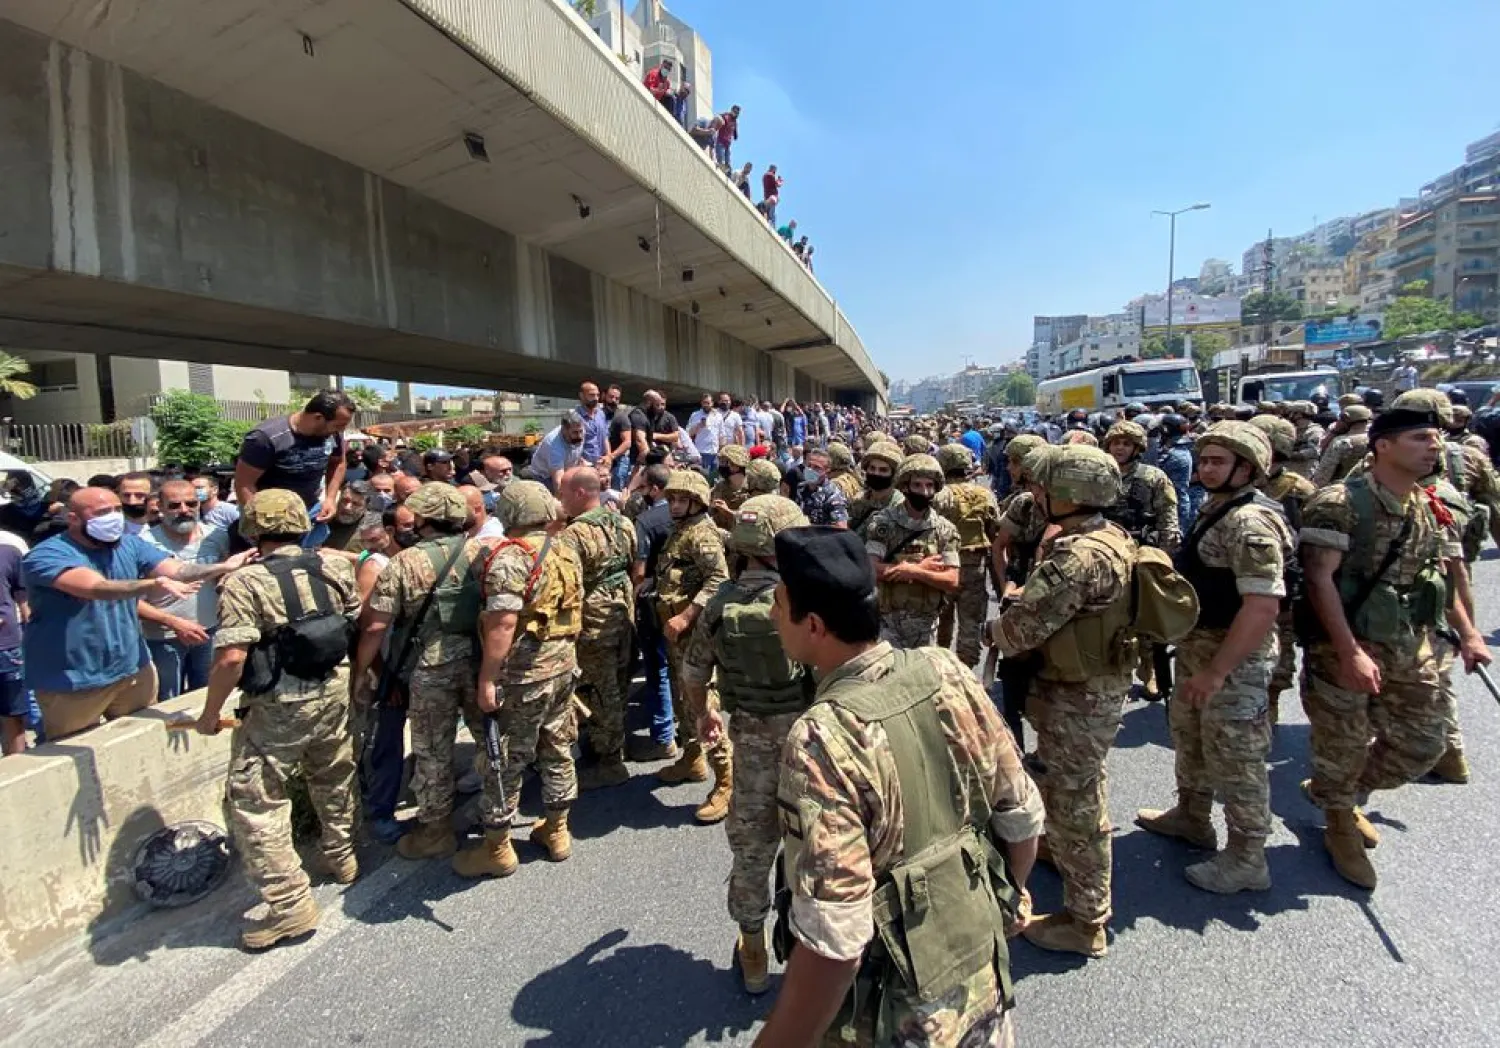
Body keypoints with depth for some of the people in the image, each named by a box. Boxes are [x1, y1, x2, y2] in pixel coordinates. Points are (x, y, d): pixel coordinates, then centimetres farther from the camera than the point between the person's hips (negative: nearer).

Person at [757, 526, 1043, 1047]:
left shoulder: (823, 737, -31)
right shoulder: (946, 672, -12)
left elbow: (834, 941, -30)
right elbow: (1022, 817, -1)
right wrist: (1003, 903, 16)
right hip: (981, 974, 5)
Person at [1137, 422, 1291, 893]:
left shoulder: (1251, 521, -23)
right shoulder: (1215, 509, 8)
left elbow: (1262, 607, -29)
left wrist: (1216, 671, -27)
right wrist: (1193, 657, 16)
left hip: (1234, 657, -10)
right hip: (1198, 645, 10)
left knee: (1235, 755, 4)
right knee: (1189, 733, 24)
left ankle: (1246, 859, 22)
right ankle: (1191, 816, 44)